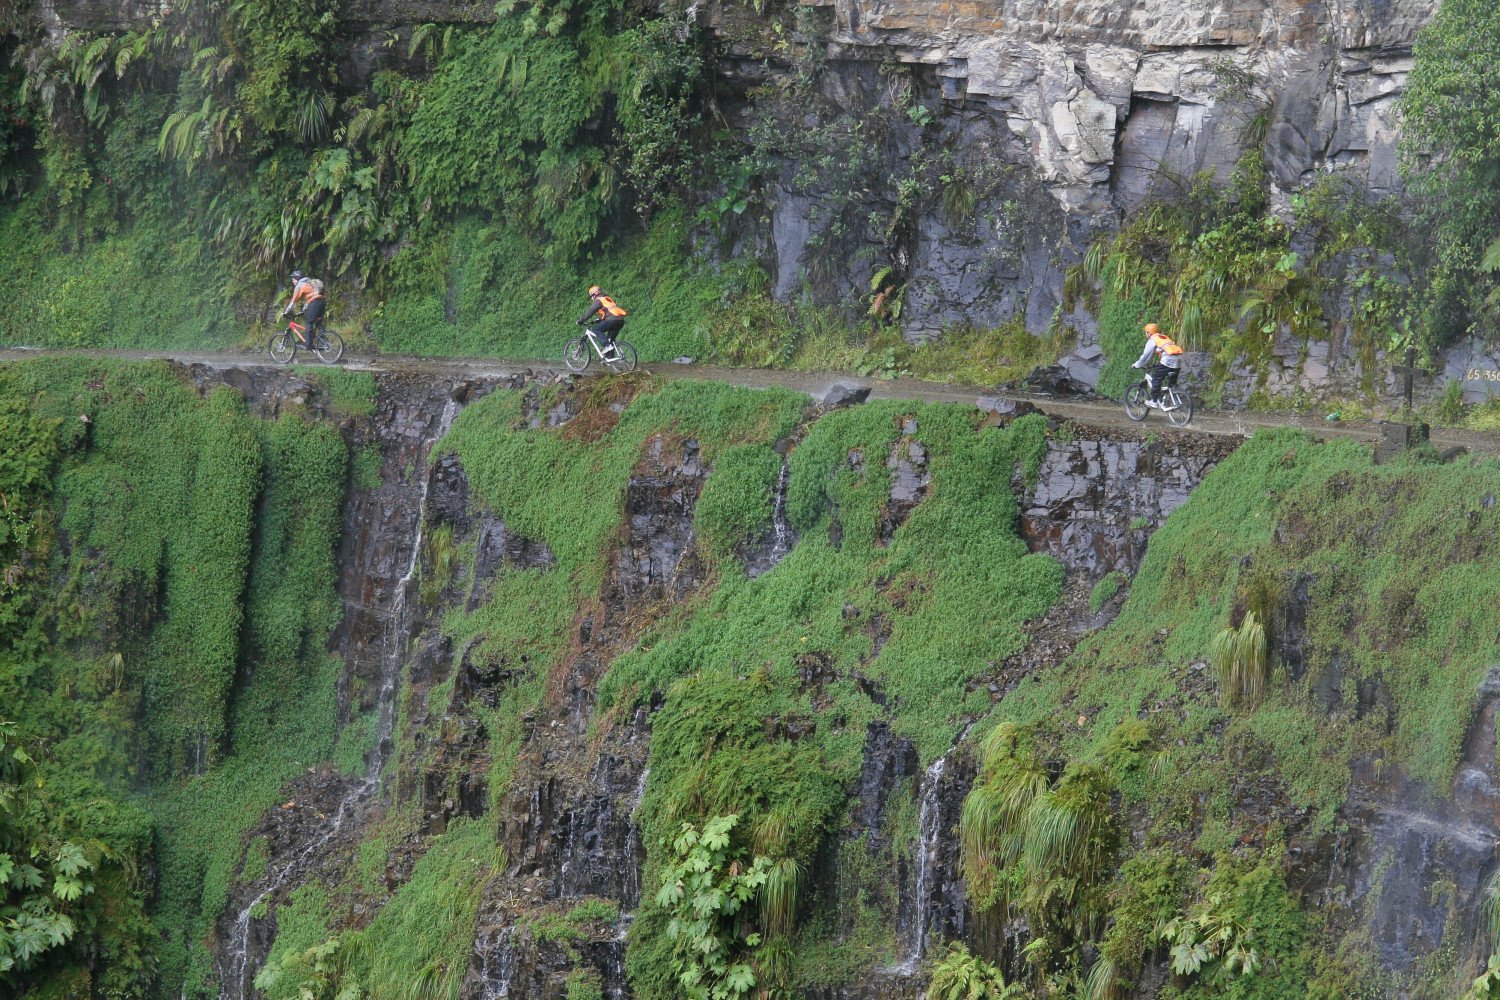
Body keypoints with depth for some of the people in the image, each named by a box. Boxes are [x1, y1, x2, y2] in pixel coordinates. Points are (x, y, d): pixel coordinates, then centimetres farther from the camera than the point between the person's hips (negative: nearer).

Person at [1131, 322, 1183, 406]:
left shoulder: (1152, 340, 7)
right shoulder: (1165, 337, 29)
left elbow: (1146, 355, 8)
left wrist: (1136, 365, 22)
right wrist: (1157, 364, 47)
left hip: (1168, 360, -7)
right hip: (1178, 360, 7)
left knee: (1156, 380, 5)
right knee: (1173, 382, 20)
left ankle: (1154, 401, 6)